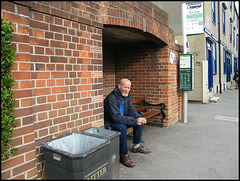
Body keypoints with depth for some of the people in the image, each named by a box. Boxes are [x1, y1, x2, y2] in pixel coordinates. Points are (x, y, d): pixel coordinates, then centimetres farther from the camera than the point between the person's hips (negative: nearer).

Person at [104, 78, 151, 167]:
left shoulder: (127, 96, 0)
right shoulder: (112, 98, -26)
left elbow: (131, 110, 5)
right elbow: (116, 117, -32)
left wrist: (140, 117, -16)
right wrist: (134, 121, -32)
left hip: (122, 120, 8)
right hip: (109, 124, -8)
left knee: (140, 121, -3)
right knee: (122, 127, -37)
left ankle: (136, 146, 11)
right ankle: (124, 156, -19)